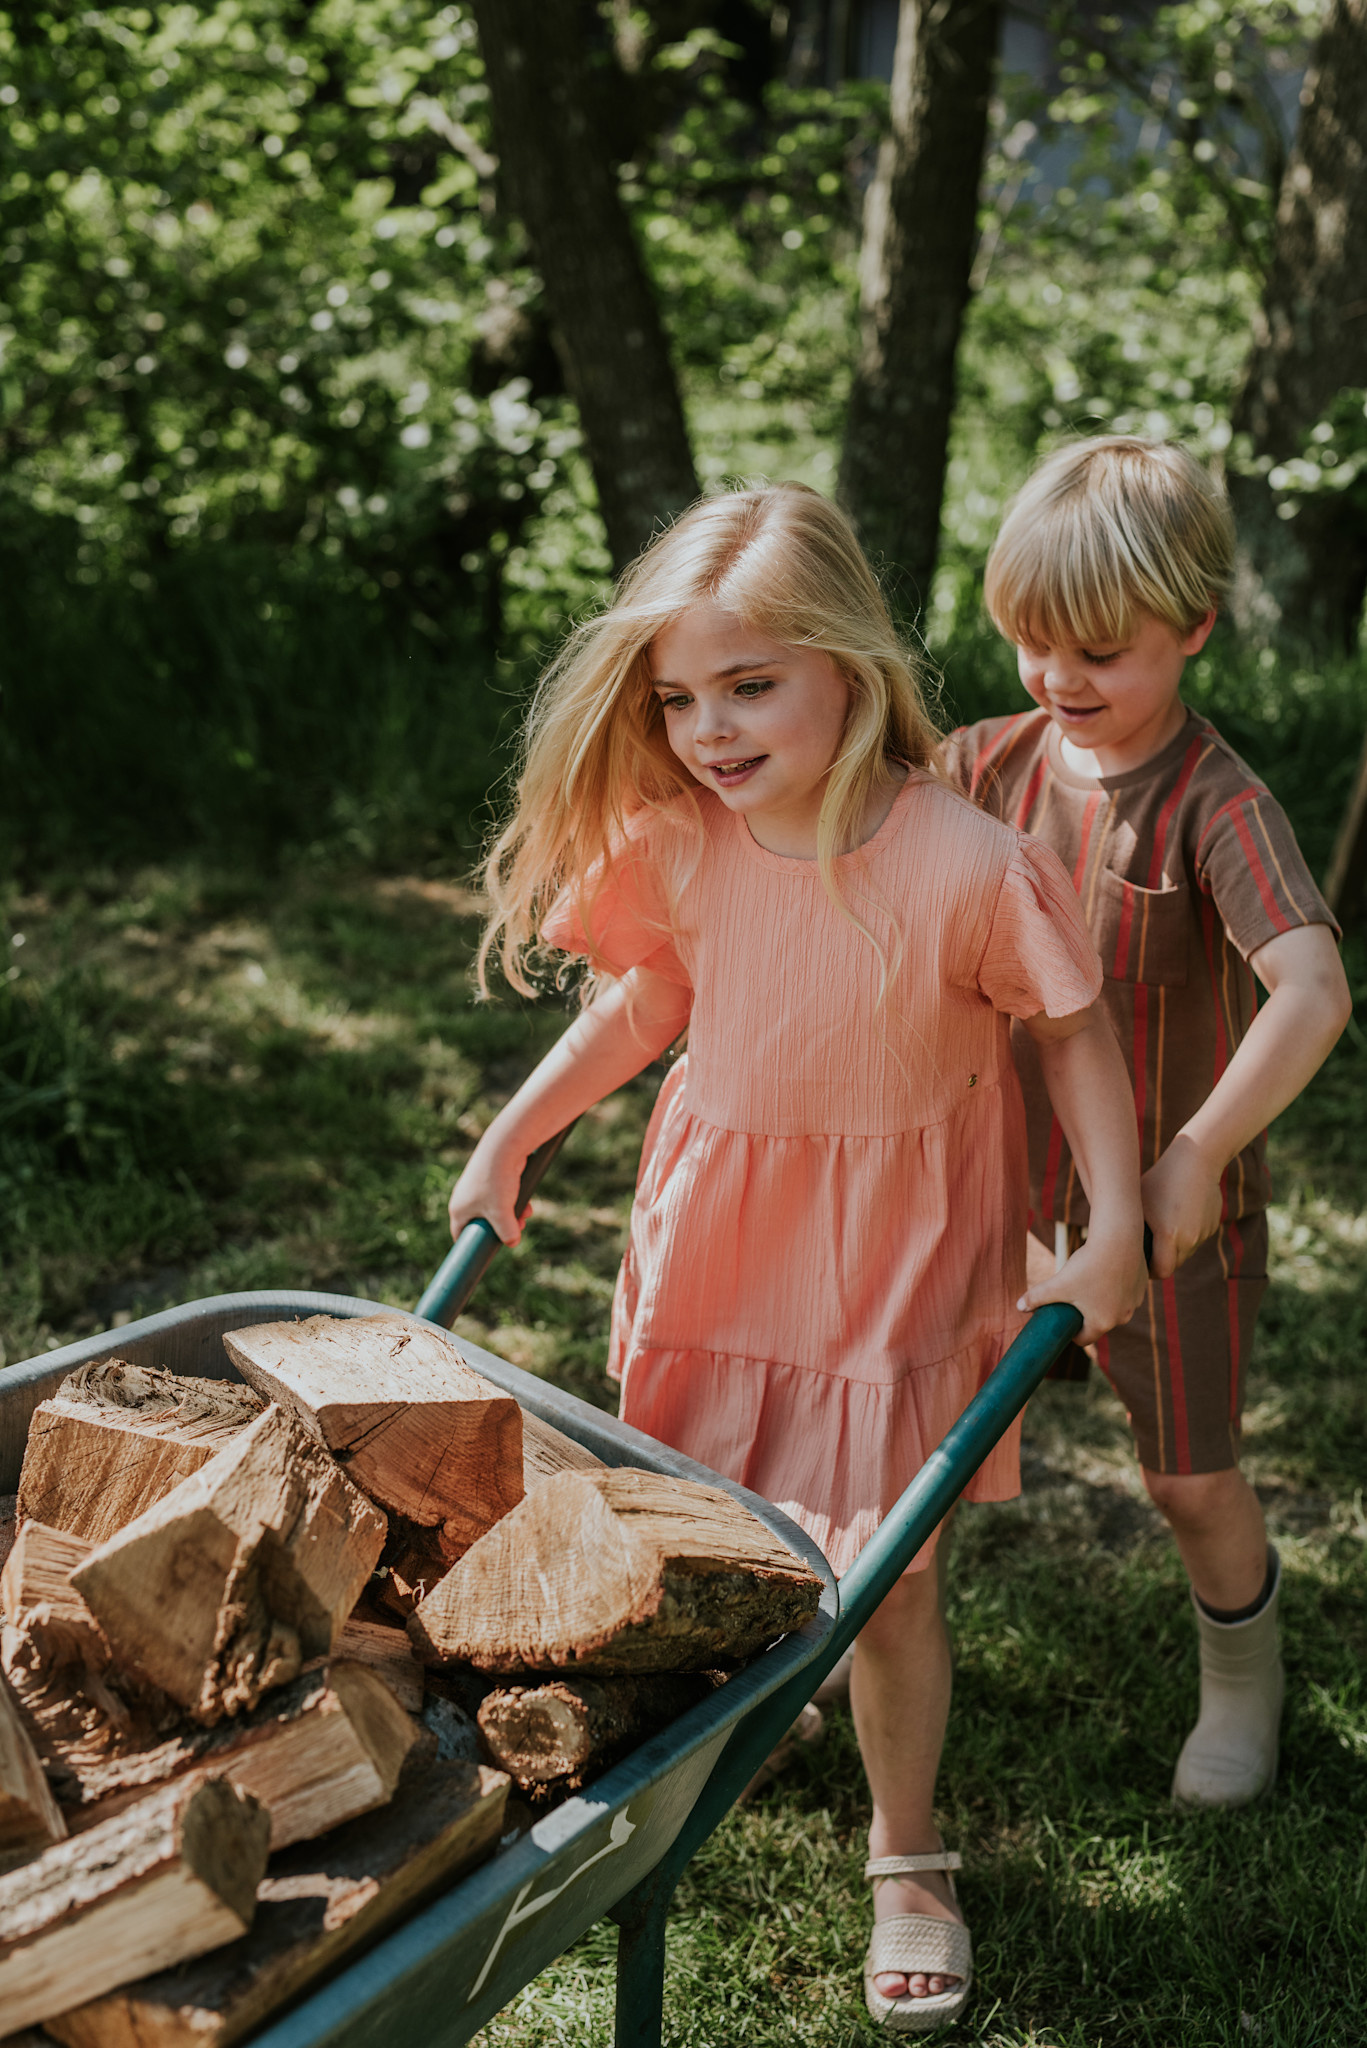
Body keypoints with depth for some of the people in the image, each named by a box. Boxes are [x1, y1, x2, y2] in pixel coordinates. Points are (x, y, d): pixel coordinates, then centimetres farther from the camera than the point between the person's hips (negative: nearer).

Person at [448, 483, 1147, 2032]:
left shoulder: (970, 867, -25)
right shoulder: (678, 844, -13)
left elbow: (1072, 1033, -9)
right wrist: (510, 1137, 8)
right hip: (719, 1246, 4)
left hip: (893, 1266, -3)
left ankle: (906, 1855, 28)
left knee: (886, 1575, 4)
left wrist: (1114, 1221, -13)